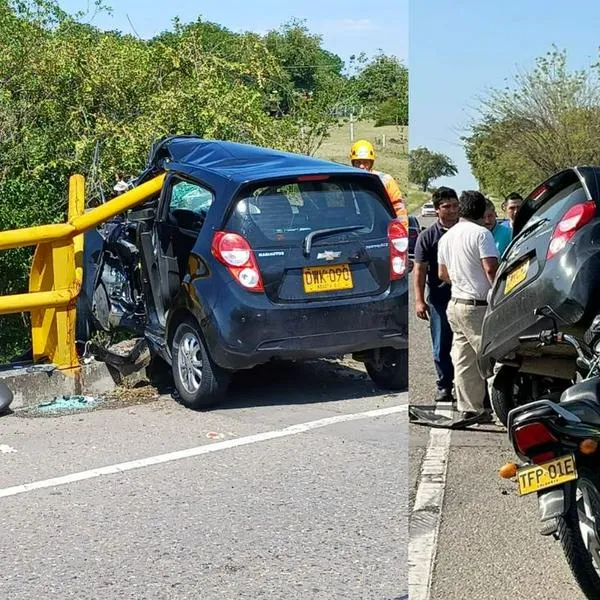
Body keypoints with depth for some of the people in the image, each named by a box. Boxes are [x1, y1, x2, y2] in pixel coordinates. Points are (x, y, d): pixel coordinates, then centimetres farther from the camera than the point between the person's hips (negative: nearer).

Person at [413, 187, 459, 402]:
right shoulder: (427, 236, 1)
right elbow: (419, 270, 0)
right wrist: (419, 300, -8)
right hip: (439, 299, -1)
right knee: (441, 347, 5)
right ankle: (444, 385, 16)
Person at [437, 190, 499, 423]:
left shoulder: (446, 237, 14)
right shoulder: (481, 233, -11)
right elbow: (490, 268, -19)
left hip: (456, 304, 8)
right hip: (478, 306, -8)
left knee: (464, 361, 8)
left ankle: (469, 409, 11)